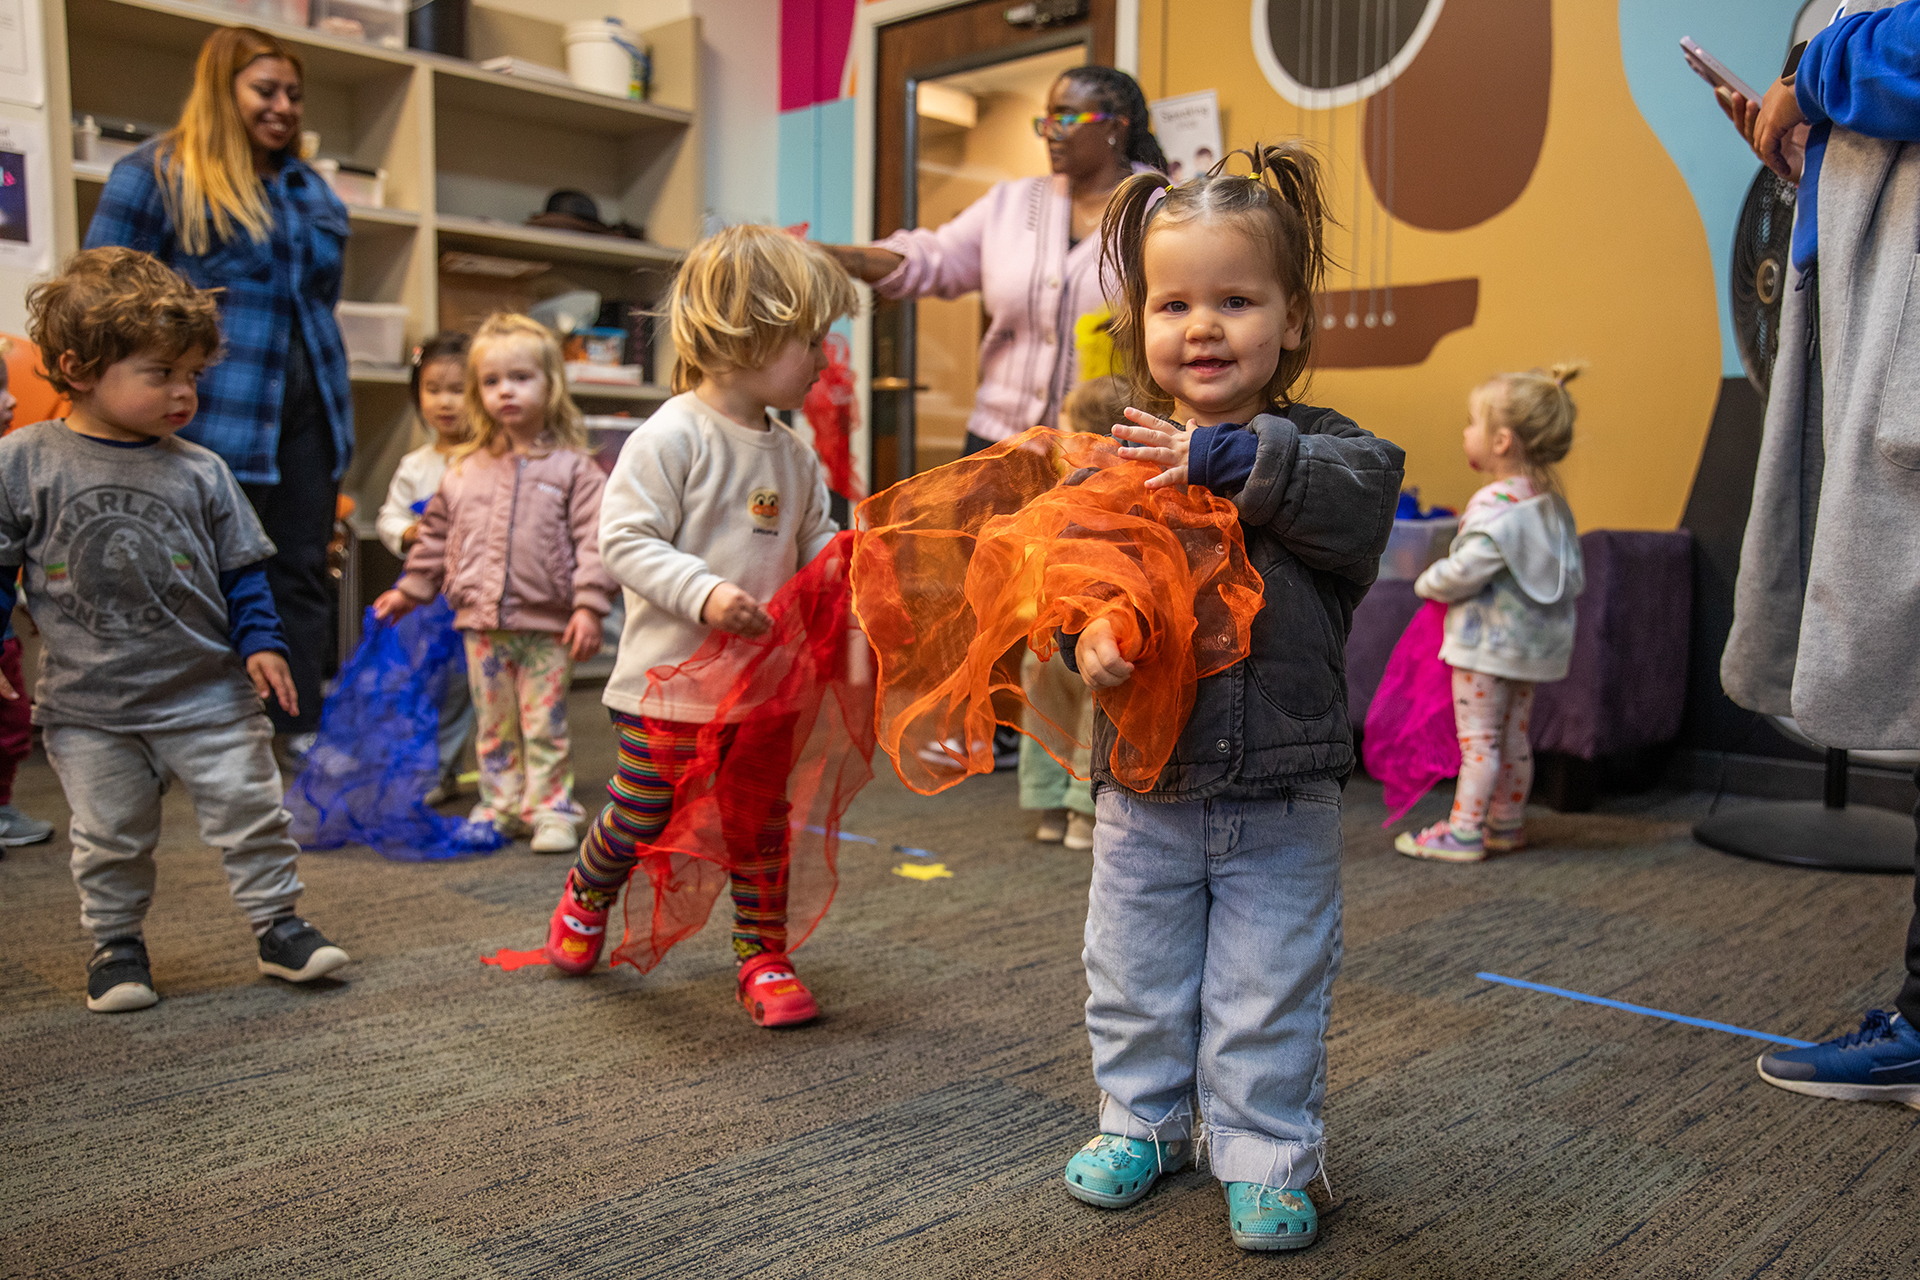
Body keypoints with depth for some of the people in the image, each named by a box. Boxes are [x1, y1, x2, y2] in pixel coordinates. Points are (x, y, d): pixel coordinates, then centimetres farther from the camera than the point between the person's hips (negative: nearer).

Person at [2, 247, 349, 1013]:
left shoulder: (199, 471, -2)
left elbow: (241, 569, 5)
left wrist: (260, 641, -5)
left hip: (208, 692, 1)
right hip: (88, 705, 0)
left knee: (250, 813, 5)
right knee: (110, 838, 12)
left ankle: (277, 923, 20)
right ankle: (115, 942, 30)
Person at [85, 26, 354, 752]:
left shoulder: (307, 188, 18)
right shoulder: (157, 173, 0)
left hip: (306, 407, 6)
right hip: (217, 413, -5)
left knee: (303, 570, 7)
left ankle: (304, 727, 14)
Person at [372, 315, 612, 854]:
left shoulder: (572, 466, -4)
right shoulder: (463, 470, 8)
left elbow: (593, 540, -9)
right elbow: (437, 536, 19)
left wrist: (588, 607, -16)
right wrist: (410, 590, 20)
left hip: (547, 625, -4)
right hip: (481, 623, 4)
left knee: (545, 725, 2)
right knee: (495, 726, 13)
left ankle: (551, 811, 12)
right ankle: (500, 809, 24)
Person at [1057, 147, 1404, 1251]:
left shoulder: (1314, 447, -4)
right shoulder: (1118, 455, -1)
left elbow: (1360, 493, -25)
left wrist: (1231, 456, -31)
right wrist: (1089, 634, -25)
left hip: (1280, 796, -2)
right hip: (1144, 784, 2)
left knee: (1271, 991, 10)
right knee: (1135, 976, 18)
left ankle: (1268, 1156, 28)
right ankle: (1142, 1121, 39)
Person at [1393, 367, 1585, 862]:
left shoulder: (1496, 509, -23)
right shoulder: (1551, 503, 5)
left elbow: (1463, 572, -25)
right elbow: (1573, 575, 10)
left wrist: (1428, 583, -6)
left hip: (1488, 642, -9)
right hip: (1533, 640, 9)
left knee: (1478, 740, -2)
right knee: (1514, 737, 17)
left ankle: (1463, 832, 5)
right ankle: (1507, 824, 27)